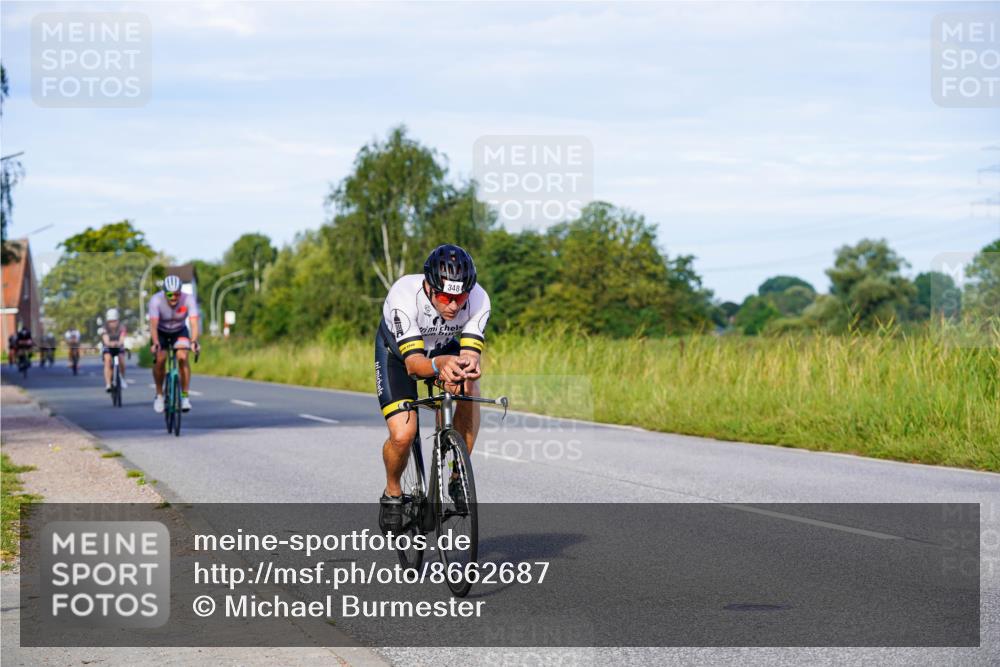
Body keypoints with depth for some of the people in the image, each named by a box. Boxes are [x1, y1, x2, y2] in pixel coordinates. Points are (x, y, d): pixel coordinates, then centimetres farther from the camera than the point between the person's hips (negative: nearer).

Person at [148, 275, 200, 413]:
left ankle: (185, 396, -14)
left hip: (180, 332, 0)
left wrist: (193, 341, -54)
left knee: (182, 357, -23)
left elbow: (194, 322, -37)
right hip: (161, 333, 0)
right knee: (160, 359, -21)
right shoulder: (156, 300, -31)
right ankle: (159, 394, 1)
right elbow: (153, 324, -39)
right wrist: (155, 343, -55)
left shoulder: (189, 299, -29)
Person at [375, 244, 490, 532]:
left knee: (469, 389, -31)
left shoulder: (478, 300, -31)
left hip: (445, 348, 3)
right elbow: (413, 362, -43)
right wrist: (439, 364, -65)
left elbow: (470, 354, -34)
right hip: (397, 352, -3)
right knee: (403, 436, -21)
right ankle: (392, 494, 10)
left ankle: (459, 476, -14)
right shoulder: (404, 295, -39)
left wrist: (468, 366, -58)